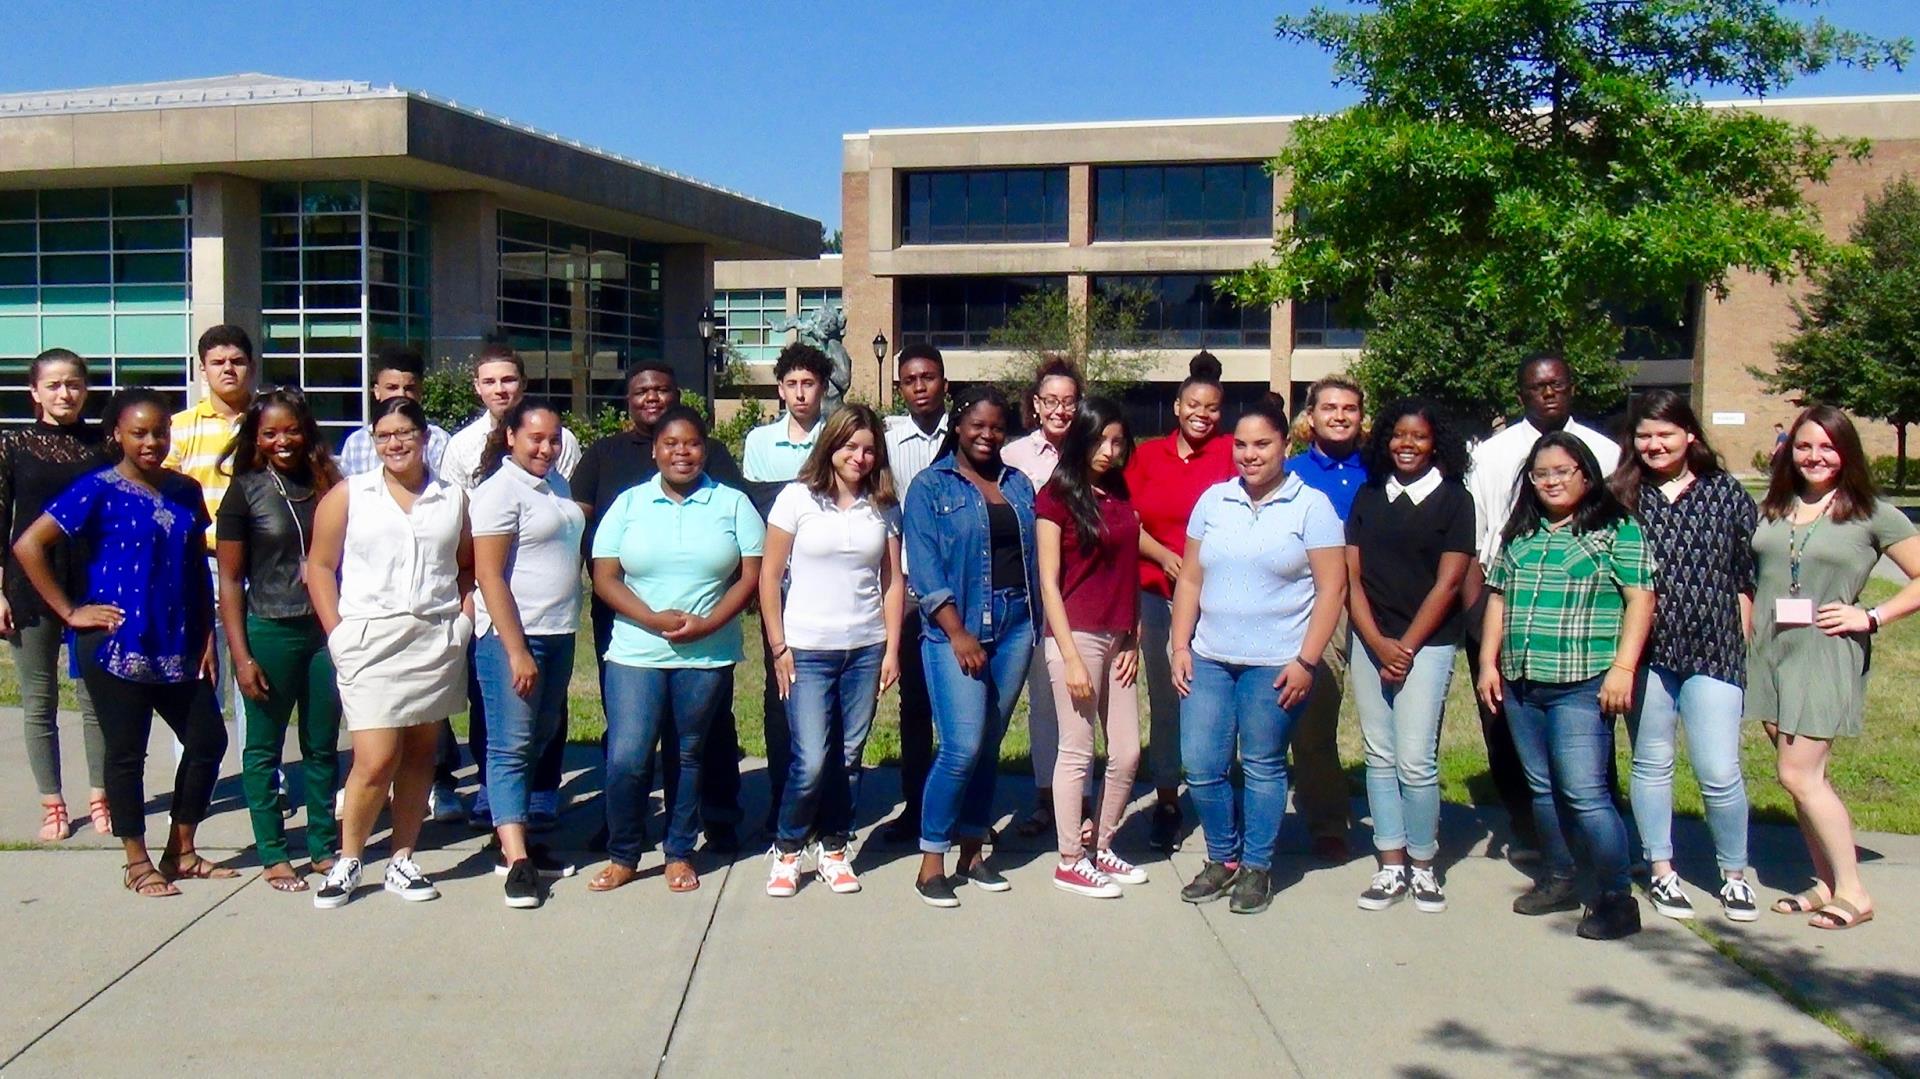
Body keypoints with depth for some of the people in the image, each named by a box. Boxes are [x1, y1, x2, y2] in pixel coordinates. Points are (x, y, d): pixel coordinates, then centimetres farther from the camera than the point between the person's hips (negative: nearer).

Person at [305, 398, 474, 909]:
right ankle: (348, 861, 10)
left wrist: (464, 616, 1)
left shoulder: (453, 498, 10)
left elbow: (469, 565, 16)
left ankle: (402, 860, 20)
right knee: (376, 761, -8)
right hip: (371, 642, -2)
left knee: (420, 755, 8)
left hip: (437, 641, 2)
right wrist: (338, 634, -4)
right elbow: (320, 566, 4)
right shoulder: (348, 495, 5)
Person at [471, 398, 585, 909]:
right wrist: (516, 651, -20)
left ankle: (512, 841, 22)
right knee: (511, 747, -5)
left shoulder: (556, 483, 11)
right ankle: (517, 863, -6)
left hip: (559, 634, 8)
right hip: (512, 636, -8)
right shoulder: (499, 491, -11)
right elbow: (489, 577, -16)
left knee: (538, 742, 12)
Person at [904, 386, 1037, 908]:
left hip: (1015, 625, 5)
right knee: (962, 747, -11)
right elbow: (924, 571, -7)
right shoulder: (930, 487, 0)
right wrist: (958, 635, -14)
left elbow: (1032, 555, 13)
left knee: (990, 746, 9)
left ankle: (973, 852, 21)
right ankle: (931, 863, 1)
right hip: (956, 628, -5)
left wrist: (1033, 622, 3)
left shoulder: (1018, 484, 14)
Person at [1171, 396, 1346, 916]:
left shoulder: (1311, 506, -3)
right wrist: (1181, 645, 3)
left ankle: (1256, 867, 21)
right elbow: (1190, 580, 11)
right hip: (1209, 658, 4)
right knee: (1201, 766, 3)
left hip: (1275, 663, -4)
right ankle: (1223, 858, 22)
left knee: (1263, 767, 5)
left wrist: (1306, 661, -11)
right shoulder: (1213, 500, 9)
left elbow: (1332, 587, -6)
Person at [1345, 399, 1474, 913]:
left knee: (1416, 761, -7)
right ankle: (1391, 866, 13)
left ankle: (1423, 864, 9)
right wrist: (1378, 644, -7)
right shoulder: (1368, 496, 10)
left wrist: (1406, 646, -8)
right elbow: (1351, 577, 5)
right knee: (1379, 757, 6)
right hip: (1369, 643, 4)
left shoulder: (1454, 500, 0)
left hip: (1427, 645, -4)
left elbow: (1448, 583, -5)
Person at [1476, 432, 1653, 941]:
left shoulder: (1617, 530, -1)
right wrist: (1489, 662, 10)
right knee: (1542, 788, 13)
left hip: (1581, 685, -6)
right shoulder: (1520, 533, 16)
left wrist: (1622, 669, -13)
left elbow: (1640, 600, -6)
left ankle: (1617, 898, 0)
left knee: (1584, 793, -9)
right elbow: (1497, 597, 17)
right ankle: (1559, 881, 26)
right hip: (1521, 683, 6)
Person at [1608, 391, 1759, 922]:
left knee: (1719, 773, -1)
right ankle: (1661, 872, 25)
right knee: (1651, 764, 11)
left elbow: (1748, 576, 7)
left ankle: (1735, 875, 19)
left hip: (1713, 653, -1)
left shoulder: (1727, 493, 4)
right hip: (1643, 652, 1)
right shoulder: (1620, 495, 3)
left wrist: (1741, 640, 4)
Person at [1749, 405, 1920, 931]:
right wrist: (1745, 629, 6)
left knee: (1799, 775, -9)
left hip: (1826, 655, -5)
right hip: (1768, 652, 5)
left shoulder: (1872, 514, -1)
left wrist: (1871, 617, -9)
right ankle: (1826, 883, 19)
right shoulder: (1769, 510, 11)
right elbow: (1746, 577, 21)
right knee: (1807, 776, 10)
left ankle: (1853, 891, 3)